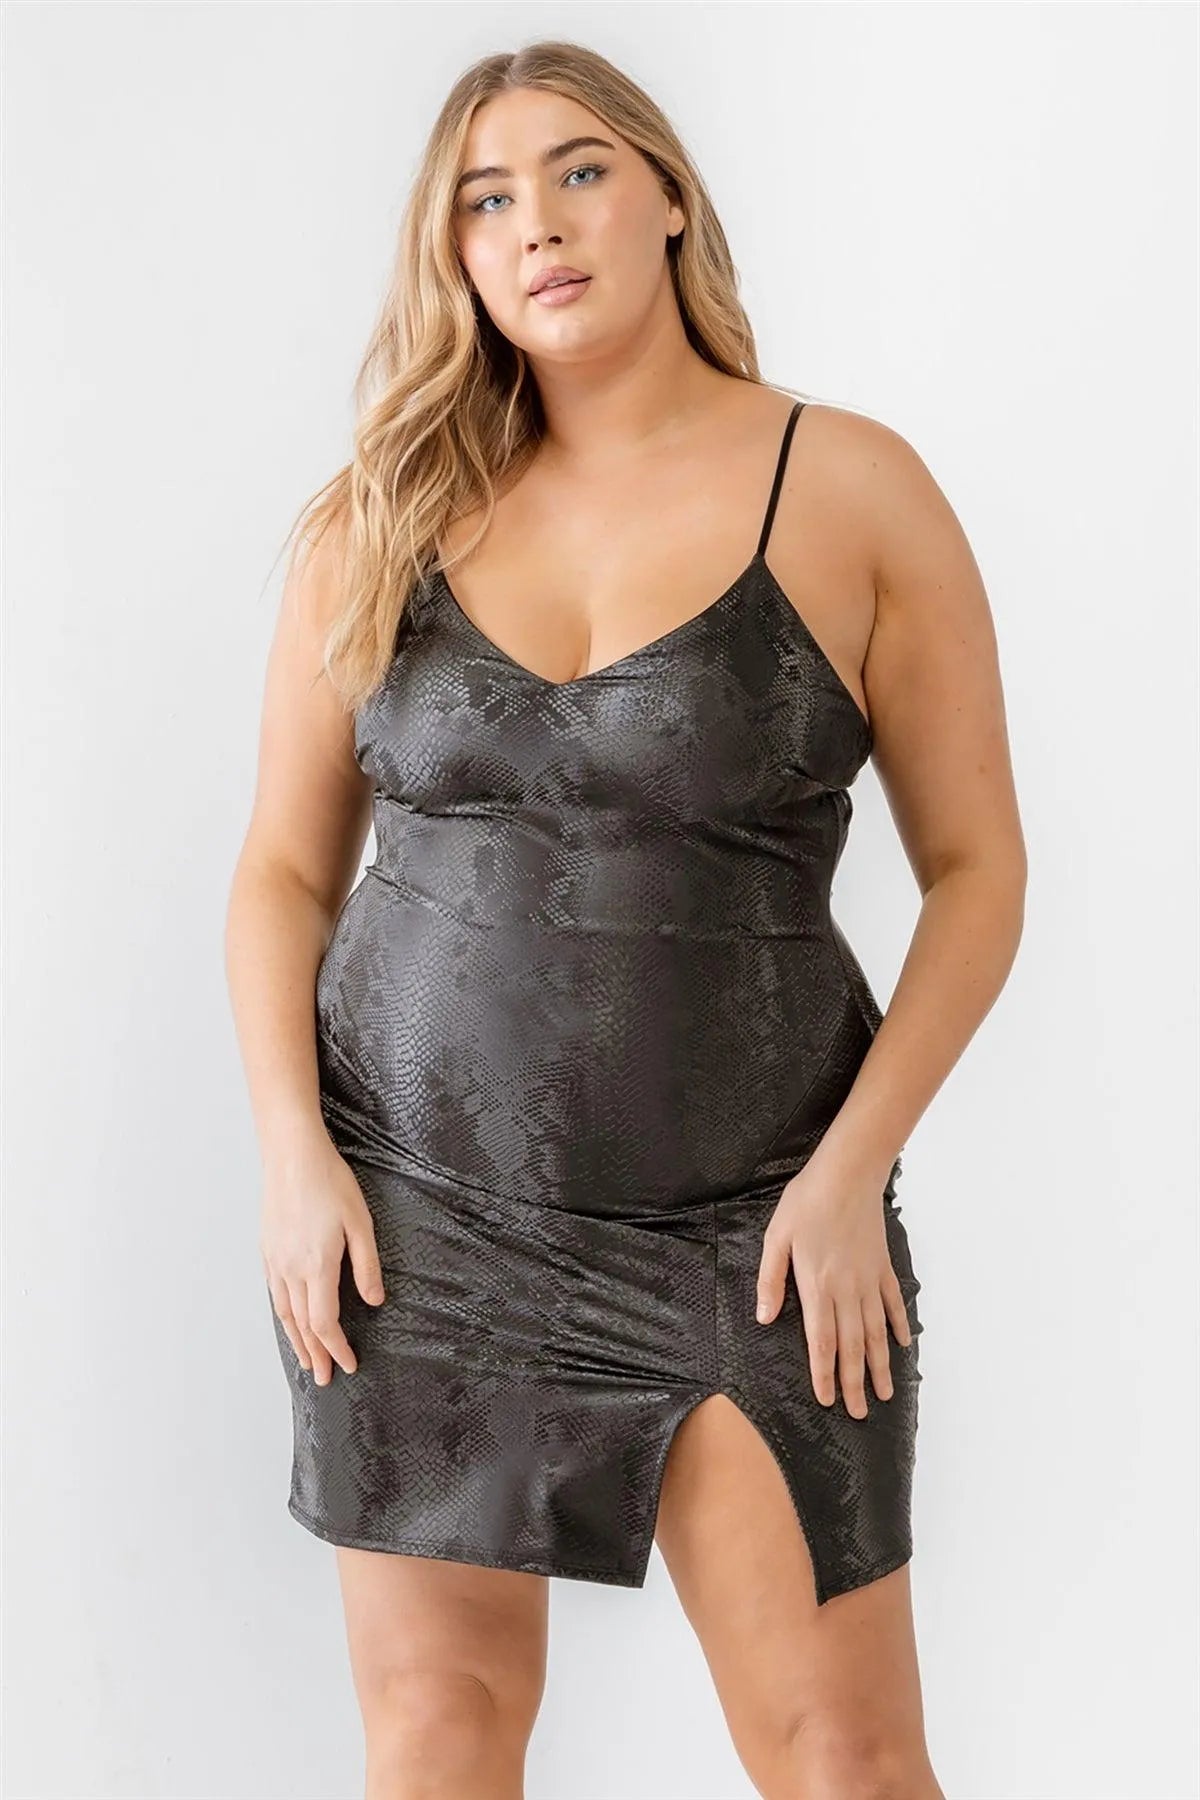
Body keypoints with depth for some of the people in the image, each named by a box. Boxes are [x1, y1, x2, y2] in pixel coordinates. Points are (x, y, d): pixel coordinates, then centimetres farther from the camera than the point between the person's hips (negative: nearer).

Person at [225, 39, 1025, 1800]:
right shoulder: (378, 526, 6)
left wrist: (854, 1167, -8)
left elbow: (976, 867, 0)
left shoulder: (850, 491, -1)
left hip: (750, 1226, -2)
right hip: (417, 1205, 2)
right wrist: (294, 1153, -2)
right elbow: (283, 870, 10)